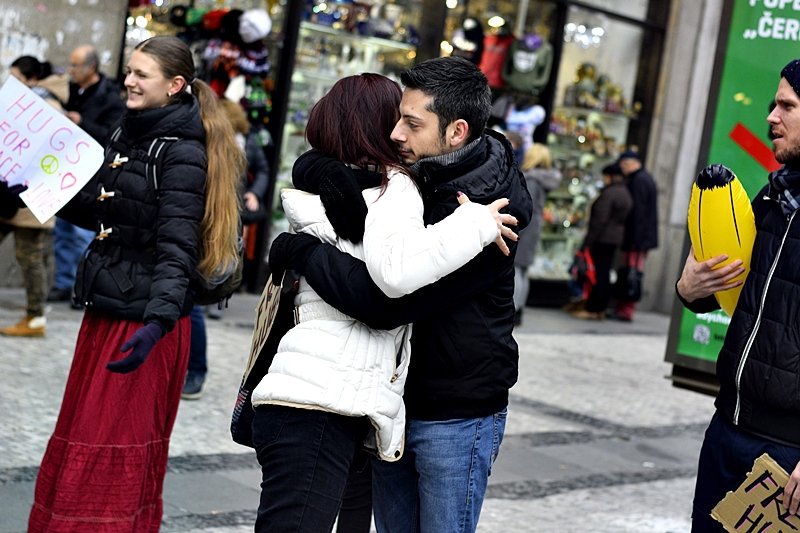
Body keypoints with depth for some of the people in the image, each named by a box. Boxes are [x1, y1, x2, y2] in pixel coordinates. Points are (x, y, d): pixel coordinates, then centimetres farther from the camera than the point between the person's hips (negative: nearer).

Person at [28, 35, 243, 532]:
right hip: (105, 309, 9)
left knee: (115, 455, -2)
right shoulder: (129, 135, 13)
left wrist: (157, 322, -36)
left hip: (145, 318, -9)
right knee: (79, 440, 15)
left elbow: (176, 248, -24)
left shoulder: (183, 154, -14)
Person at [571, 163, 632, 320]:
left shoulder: (609, 193, -15)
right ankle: (600, 310, 14)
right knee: (604, 274, 12)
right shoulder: (626, 194, 15)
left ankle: (591, 310, -4)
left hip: (603, 238, -9)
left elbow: (600, 220, -19)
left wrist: (588, 241, -17)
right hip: (616, 238, 9)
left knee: (597, 274, -6)